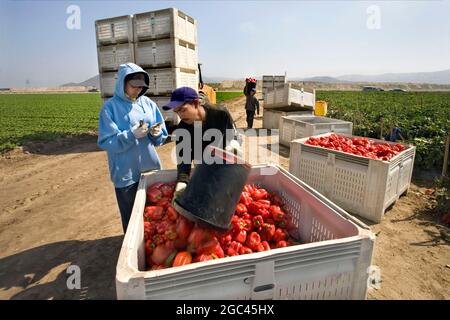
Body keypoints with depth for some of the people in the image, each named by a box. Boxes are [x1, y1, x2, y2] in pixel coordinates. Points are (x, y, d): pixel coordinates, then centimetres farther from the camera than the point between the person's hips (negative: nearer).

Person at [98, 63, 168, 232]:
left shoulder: (148, 103, 4)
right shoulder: (110, 107, -8)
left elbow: (162, 136, 8)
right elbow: (106, 142, -13)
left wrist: (156, 133, -15)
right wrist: (131, 135, -26)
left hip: (151, 167, 4)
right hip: (126, 172, -4)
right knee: (131, 216, 11)